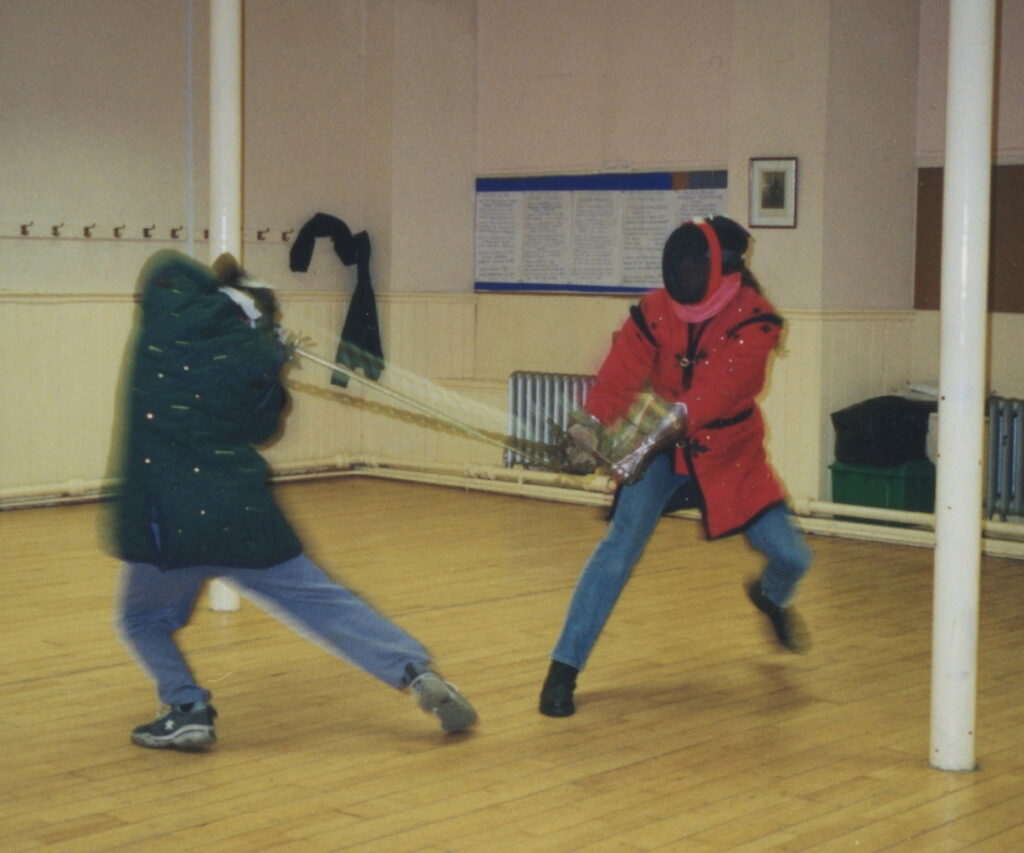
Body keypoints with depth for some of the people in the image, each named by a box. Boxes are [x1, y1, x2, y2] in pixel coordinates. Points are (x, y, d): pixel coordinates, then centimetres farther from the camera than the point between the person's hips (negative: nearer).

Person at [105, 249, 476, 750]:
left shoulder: (170, 311, 2)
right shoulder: (260, 356, 4)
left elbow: (166, 267, 23)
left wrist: (222, 286, 31)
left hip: (165, 519, -1)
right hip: (241, 514, 1)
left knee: (142, 620, 22)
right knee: (325, 606, 10)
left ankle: (187, 709, 5)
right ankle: (417, 673, 2)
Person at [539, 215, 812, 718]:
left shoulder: (753, 320, -20)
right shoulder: (655, 311, -12)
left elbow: (713, 393, -32)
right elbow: (621, 373, -21)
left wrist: (654, 439, -45)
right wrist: (591, 421, -42)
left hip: (730, 455, 0)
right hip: (659, 449, 0)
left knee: (790, 556, 0)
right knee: (621, 542, -20)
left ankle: (771, 599, 41)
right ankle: (564, 668, -15)